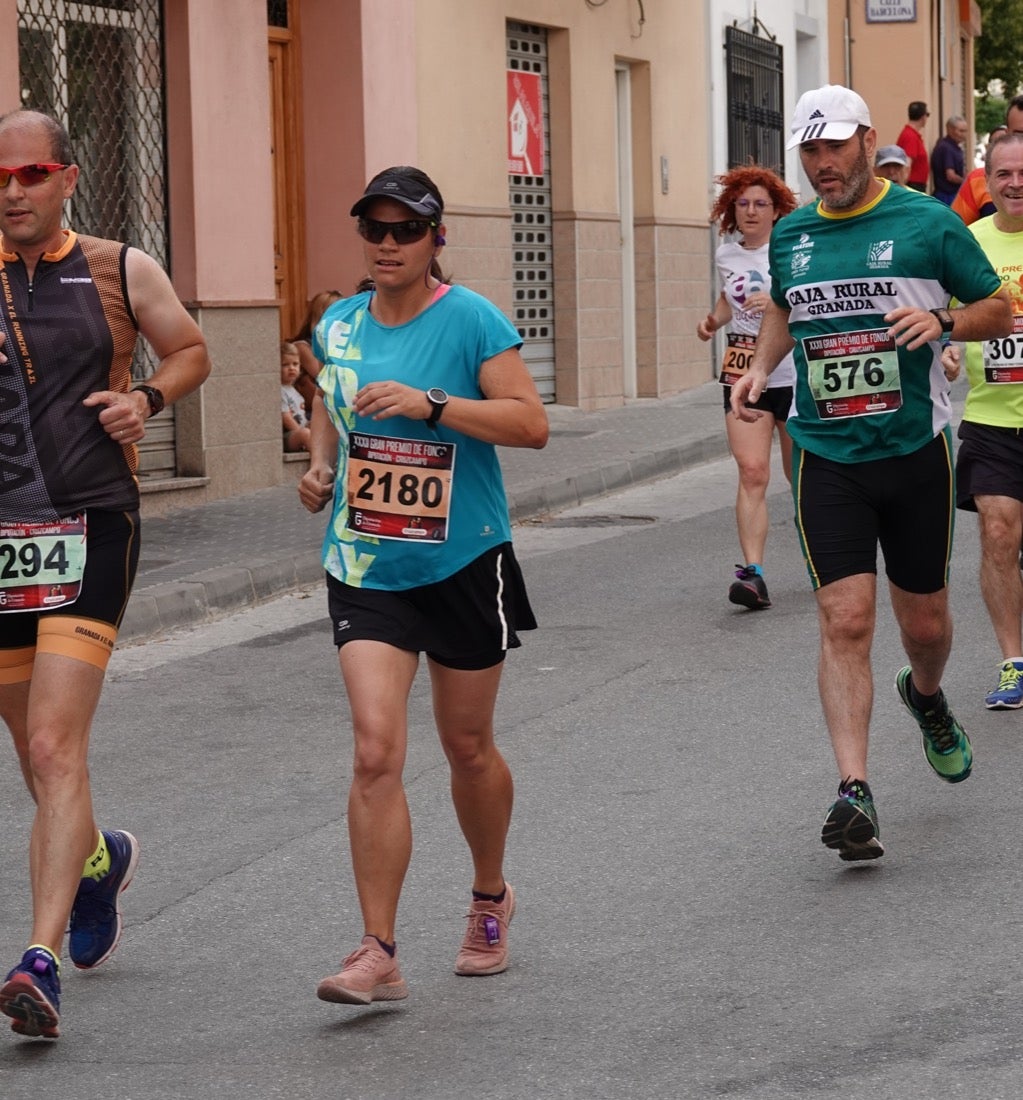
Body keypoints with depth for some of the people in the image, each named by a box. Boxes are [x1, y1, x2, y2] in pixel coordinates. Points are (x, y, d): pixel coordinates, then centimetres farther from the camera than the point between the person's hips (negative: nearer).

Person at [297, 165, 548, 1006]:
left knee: (467, 747, 13)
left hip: (465, 563, -2)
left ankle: (490, 899, 39)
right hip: (366, 567, 3)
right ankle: (378, 953, -10)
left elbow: (531, 422, -17)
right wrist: (320, 466, 4)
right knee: (376, 752, -12)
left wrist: (429, 404, -27)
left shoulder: (472, 321, -10)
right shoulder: (338, 326, 5)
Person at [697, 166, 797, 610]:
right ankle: (752, 573, -18)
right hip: (743, 375, 3)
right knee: (752, 473, -13)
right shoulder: (726, 256, 8)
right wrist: (714, 321, 8)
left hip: (794, 376, -3)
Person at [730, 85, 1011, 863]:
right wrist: (761, 368, 9)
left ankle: (927, 697, 46)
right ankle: (854, 792, -13)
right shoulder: (790, 235, 8)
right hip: (826, 456, 1)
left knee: (925, 621, 11)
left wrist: (942, 320, -17)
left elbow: (1000, 311, 3)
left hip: (916, 450, -1)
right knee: (845, 622, -11)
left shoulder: (927, 223, -3)